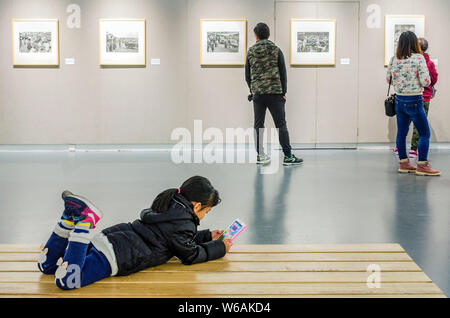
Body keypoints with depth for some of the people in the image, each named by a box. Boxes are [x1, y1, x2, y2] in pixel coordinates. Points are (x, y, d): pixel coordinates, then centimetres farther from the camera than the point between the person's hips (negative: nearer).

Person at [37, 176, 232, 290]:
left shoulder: (171, 205, 23)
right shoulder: (183, 222, -5)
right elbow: (190, 255, 6)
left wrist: (207, 236, 41)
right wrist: (219, 247, 18)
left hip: (107, 239, 9)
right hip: (115, 255, -9)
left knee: (47, 266, 15)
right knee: (65, 280, -29)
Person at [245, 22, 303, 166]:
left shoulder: (251, 52, 4)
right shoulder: (276, 50, -1)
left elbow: (247, 75, 7)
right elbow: (282, 73, -1)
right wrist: (283, 92, 6)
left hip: (257, 94, 2)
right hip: (275, 93, -2)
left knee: (258, 125, 9)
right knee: (281, 124, -1)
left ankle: (260, 155, 11)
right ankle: (288, 156, -2)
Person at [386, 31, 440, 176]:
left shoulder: (394, 59, 2)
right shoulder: (419, 58, -13)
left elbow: (388, 79, 10)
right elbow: (426, 82, -15)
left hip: (399, 100, 6)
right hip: (414, 100, -6)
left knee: (401, 133, 12)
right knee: (424, 133, 2)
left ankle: (404, 163, 19)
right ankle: (422, 165, 1)